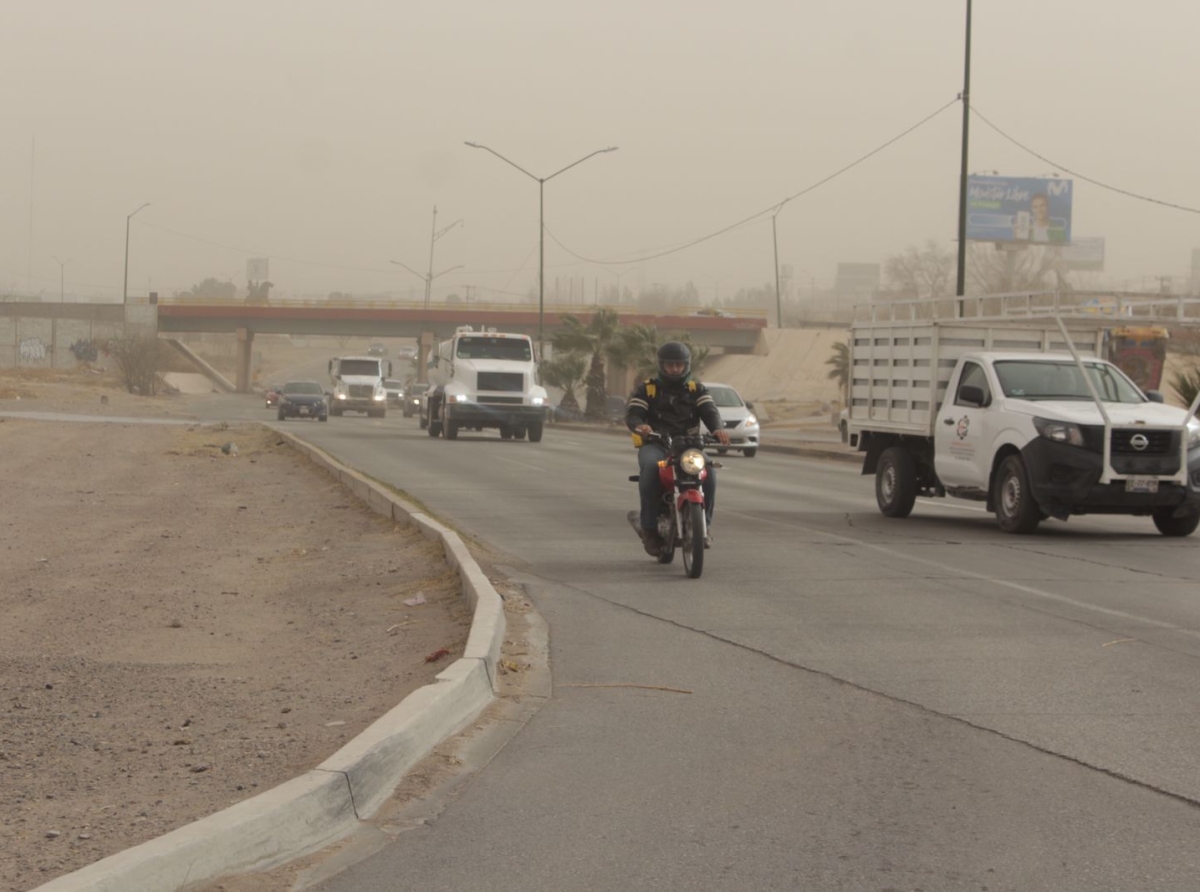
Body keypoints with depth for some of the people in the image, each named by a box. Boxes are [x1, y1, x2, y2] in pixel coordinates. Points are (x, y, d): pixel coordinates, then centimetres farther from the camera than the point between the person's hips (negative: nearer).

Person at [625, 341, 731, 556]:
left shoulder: (697, 390, 18)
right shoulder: (646, 389, 13)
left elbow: (709, 411, 1)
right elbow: (632, 413, -2)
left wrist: (719, 428, -24)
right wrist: (640, 426, -28)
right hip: (655, 445, -2)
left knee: (708, 471, -30)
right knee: (651, 467, -37)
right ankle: (649, 527, -30)